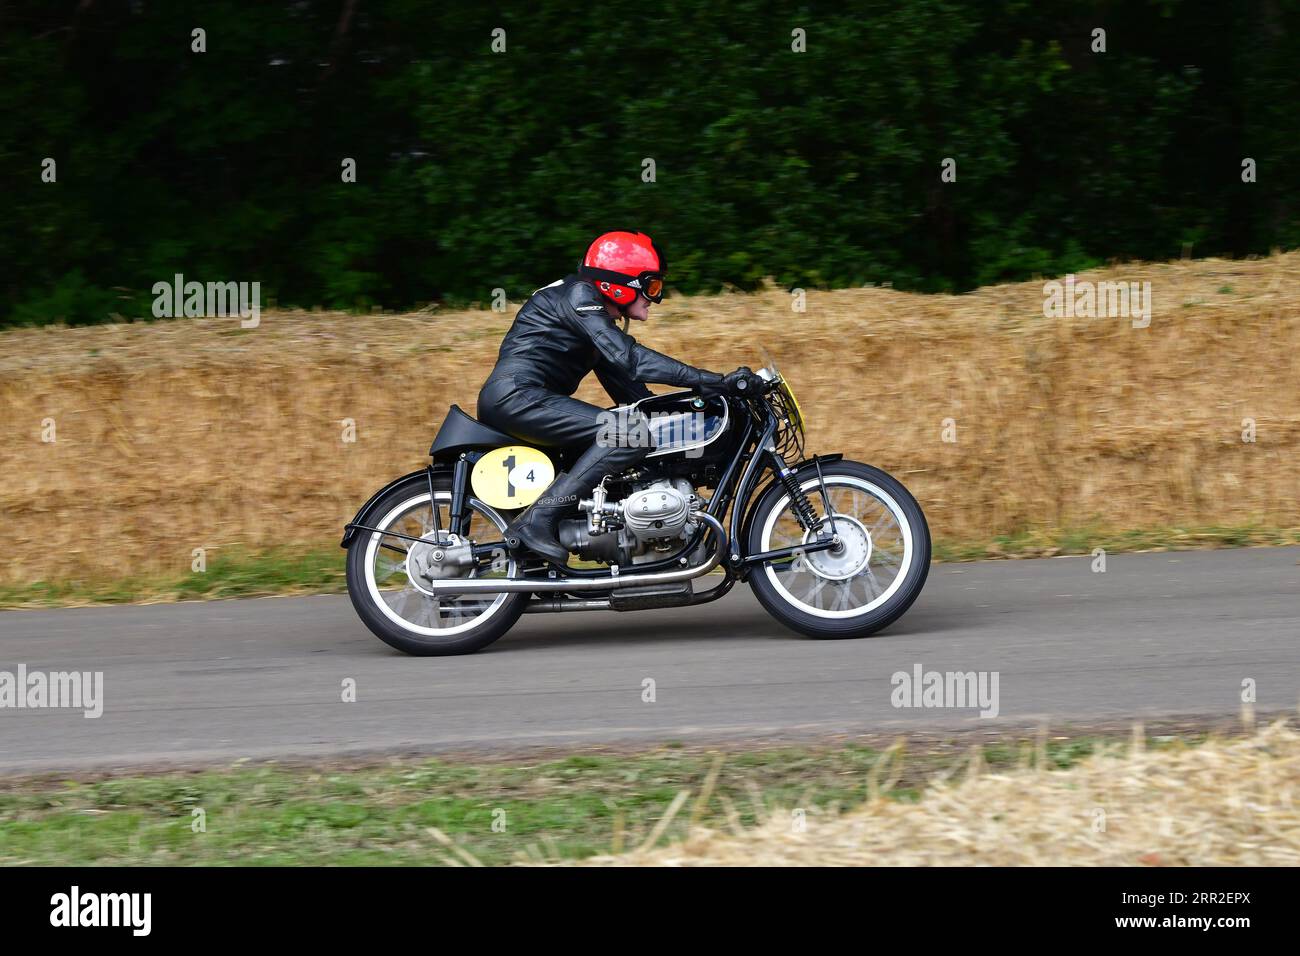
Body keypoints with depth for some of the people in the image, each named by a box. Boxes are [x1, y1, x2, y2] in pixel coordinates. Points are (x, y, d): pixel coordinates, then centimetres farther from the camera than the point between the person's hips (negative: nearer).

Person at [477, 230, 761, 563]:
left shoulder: (603, 323, 23)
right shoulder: (579, 295, -9)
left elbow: (629, 392, 24)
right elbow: (630, 359, -21)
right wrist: (716, 381, -25)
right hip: (516, 397, -11)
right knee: (632, 434, -22)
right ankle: (536, 521, -27)